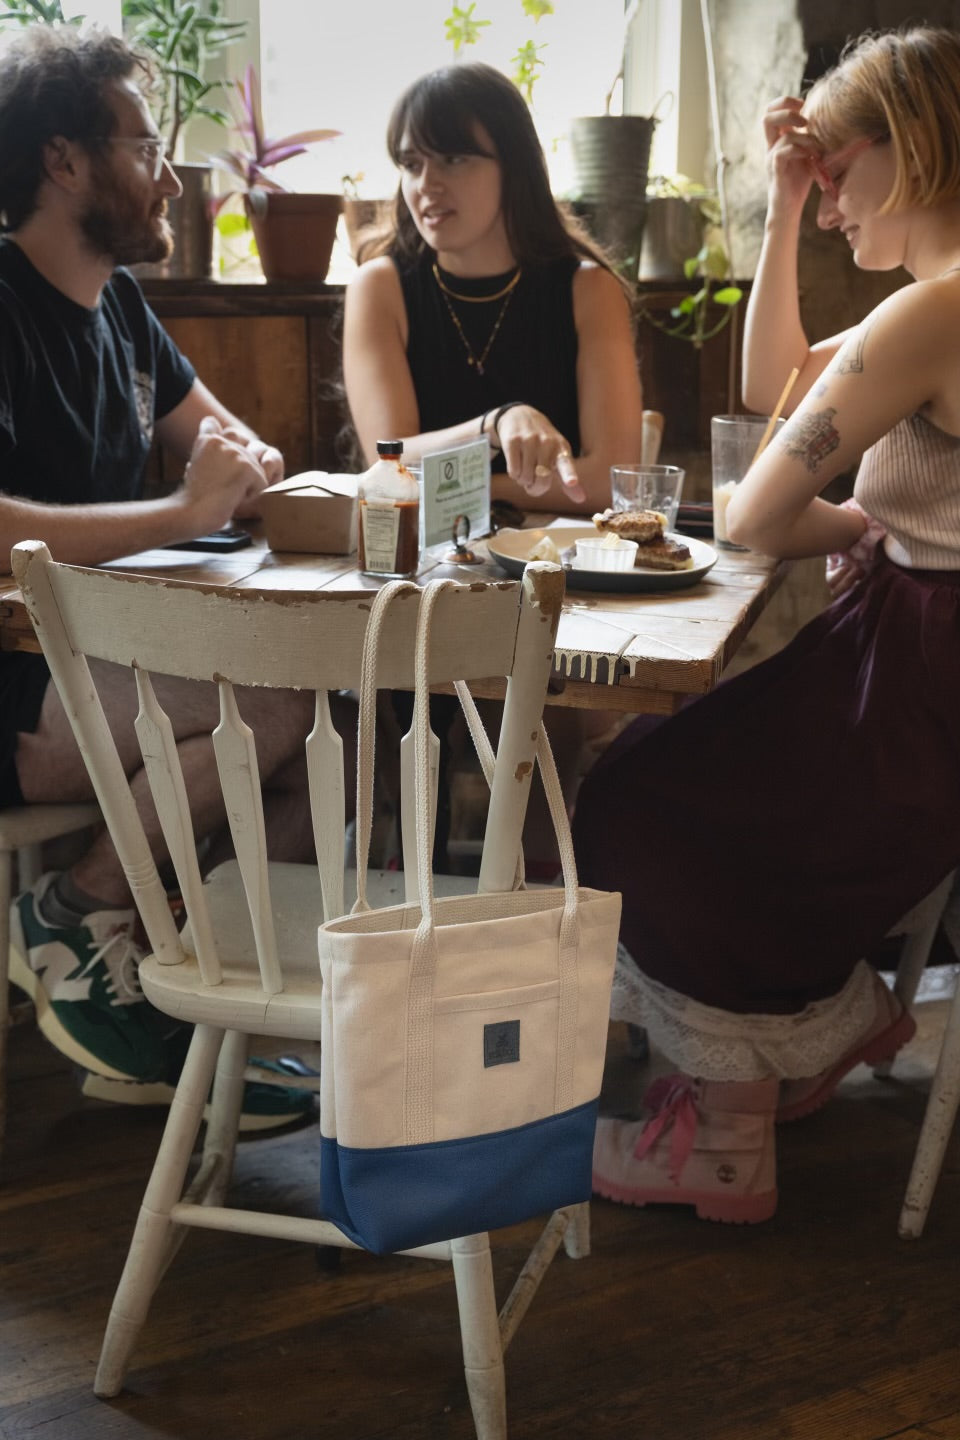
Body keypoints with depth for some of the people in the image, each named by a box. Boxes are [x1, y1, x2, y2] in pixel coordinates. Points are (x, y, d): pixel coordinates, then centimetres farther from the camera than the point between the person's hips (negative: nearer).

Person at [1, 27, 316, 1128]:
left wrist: (244, 470, -2)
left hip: (90, 663, 9)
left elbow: (239, 451, 23)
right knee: (269, 705, -28)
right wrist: (185, 512, -26)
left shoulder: (115, 305, 14)